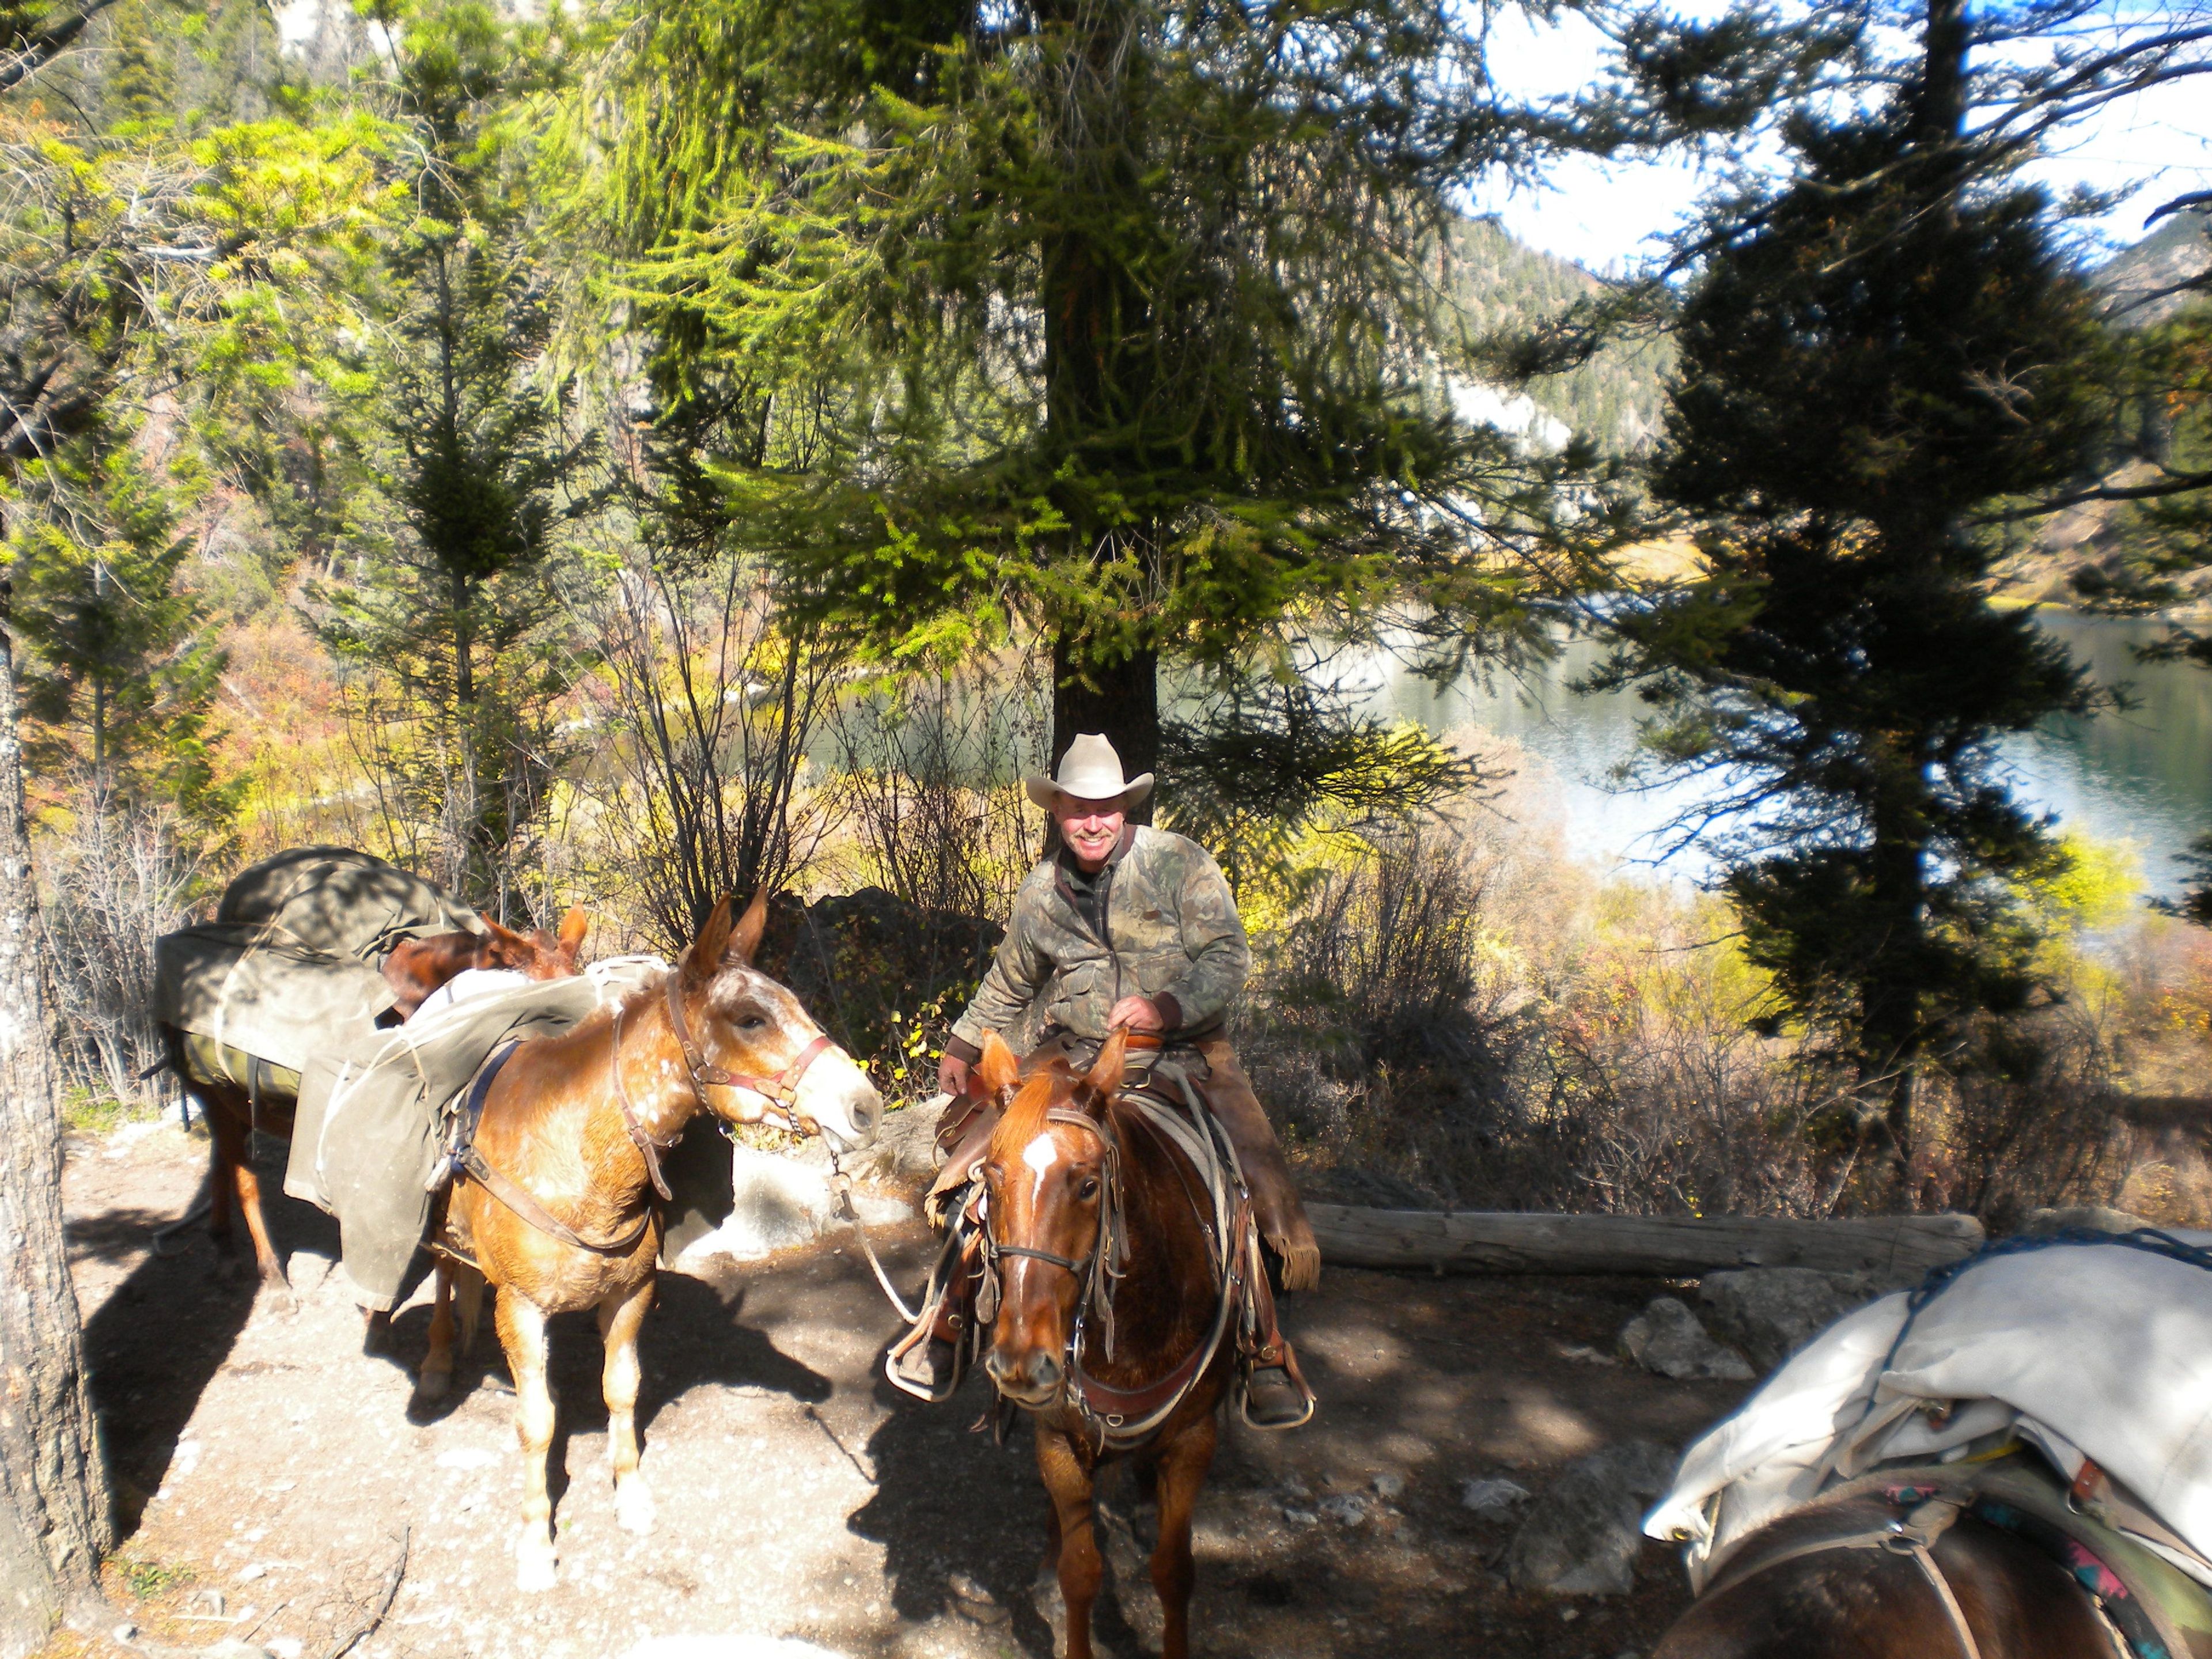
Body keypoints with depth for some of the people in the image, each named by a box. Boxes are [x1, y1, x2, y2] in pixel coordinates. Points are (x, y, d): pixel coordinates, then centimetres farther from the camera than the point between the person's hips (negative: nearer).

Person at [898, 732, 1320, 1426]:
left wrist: (1168, 1007, -24)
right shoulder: (1040, 893, 8)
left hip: (1185, 1052, -3)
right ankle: (950, 1325, 11)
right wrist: (961, 1049, 20)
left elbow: (1230, 958, -9)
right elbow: (1007, 988, 24)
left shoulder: (1181, 864, -3)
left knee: (1261, 1182, -21)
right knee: (976, 1153, -10)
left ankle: (1267, 1355, -2)